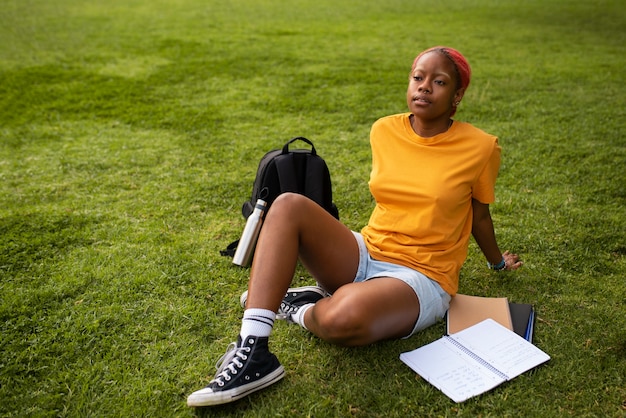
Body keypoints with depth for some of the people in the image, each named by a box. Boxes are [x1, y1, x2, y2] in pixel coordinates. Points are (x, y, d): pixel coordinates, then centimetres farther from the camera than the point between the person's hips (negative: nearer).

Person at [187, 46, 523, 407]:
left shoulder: (480, 147, -7)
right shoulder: (384, 131, 4)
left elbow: (480, 215, 11)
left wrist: (497, 262, 26)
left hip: (420, 278, -4)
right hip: (364, 256, 5)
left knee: (342, 319, -39)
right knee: (288, 206, -23)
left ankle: (303, 309, -1)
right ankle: (253, 353, -30)